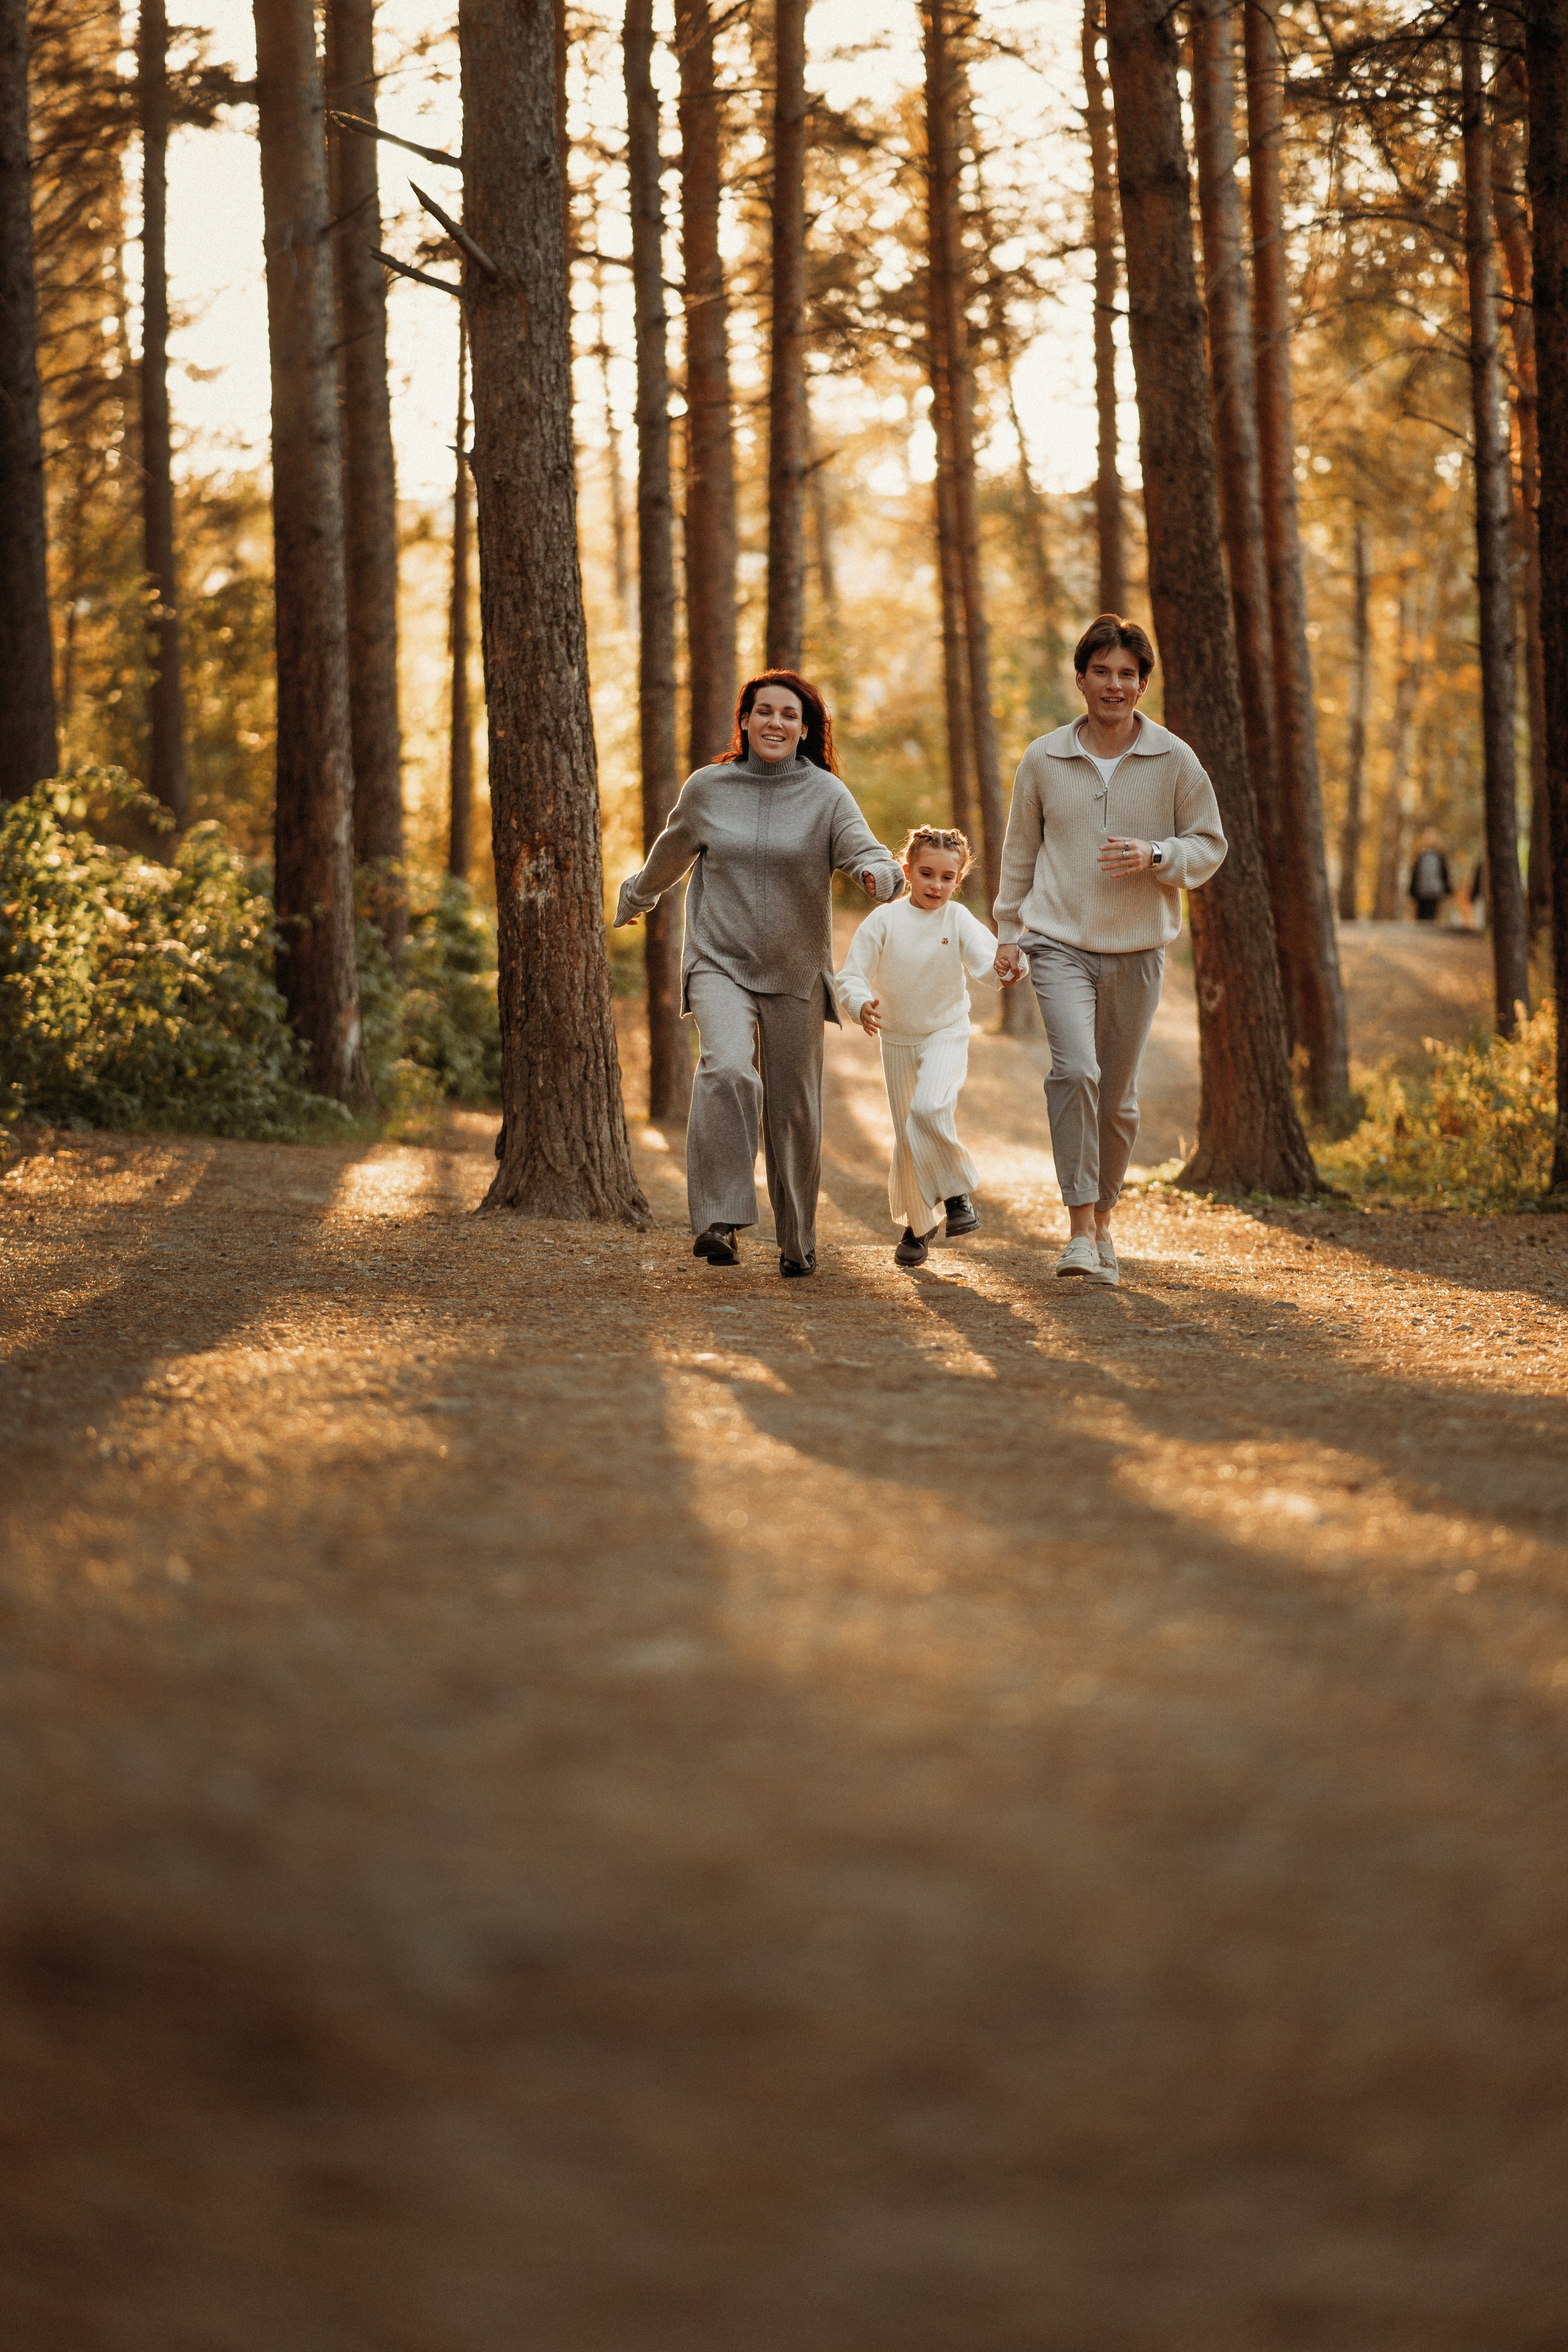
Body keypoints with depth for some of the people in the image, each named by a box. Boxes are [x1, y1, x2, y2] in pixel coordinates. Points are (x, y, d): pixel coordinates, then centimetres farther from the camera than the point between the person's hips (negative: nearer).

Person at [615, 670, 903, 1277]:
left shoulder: (826, 794, -1)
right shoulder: (707, 788, 3)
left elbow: (866, 852, -14)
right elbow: (669, 857, 22)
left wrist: (879, 872, -38)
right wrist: (634, 899, 37)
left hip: (796, 974, 1)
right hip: (719, 961, -1)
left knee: (793, 1108, 6)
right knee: (728, 1069, -27)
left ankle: (797, 1242, 23)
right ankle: (719, 1220, -28)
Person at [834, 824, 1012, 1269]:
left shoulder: (958, 920, -10)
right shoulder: (884, 921, -9)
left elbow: (988, 966, -22)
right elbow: (850, 977, -8)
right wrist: (861, 1006, -29)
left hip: (946, 1035, -2)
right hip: (897, 1040, 2)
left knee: (929, 1109, -28)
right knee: (906, 1137, 9)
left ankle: (957, 1194, -10)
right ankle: (917, 1224, 27)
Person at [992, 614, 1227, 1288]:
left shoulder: (1175, 761, 0)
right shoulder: (1044, 760, 2)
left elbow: (1209, 845, 6)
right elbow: (1020, 852, 14)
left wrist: (1155, 855, -13)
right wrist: (1008, 930, 13)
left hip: (1137, 950, 1)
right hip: (1060, 942, -1)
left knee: (1118, 1094, 8)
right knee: (1075, 1068, -22)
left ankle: (1103, 1217, 30)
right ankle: (1080, 1229, -20)